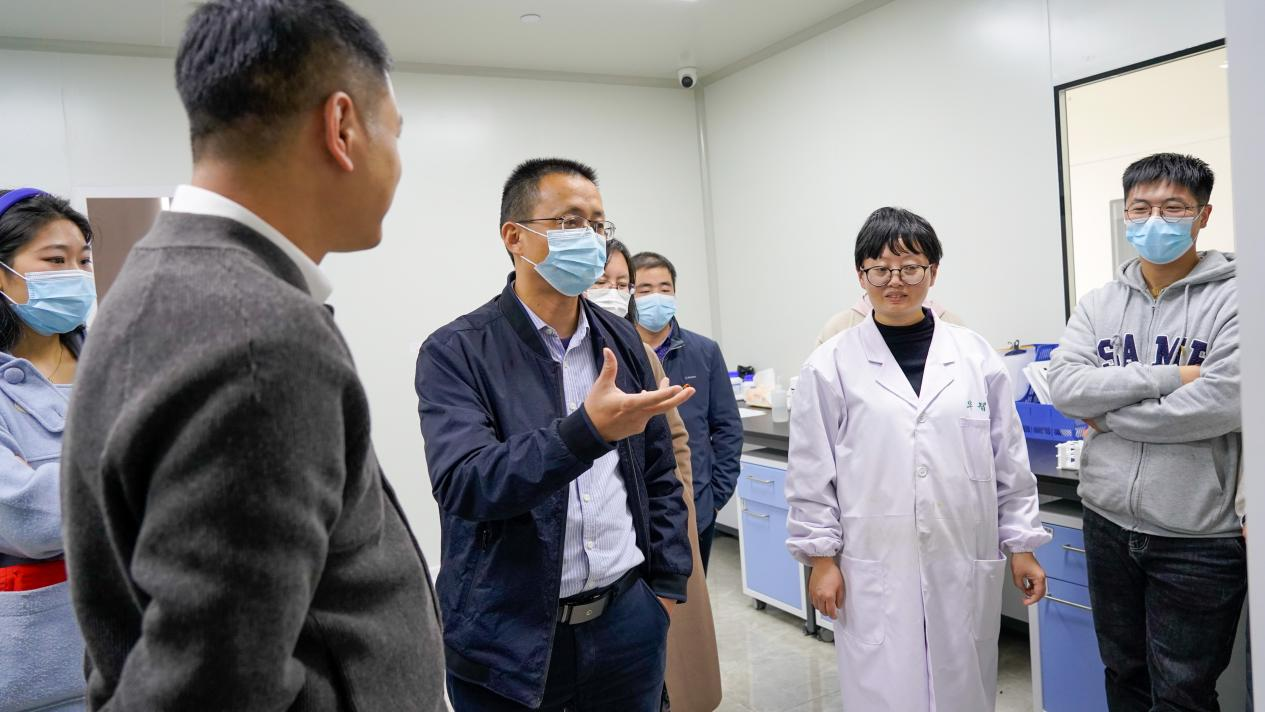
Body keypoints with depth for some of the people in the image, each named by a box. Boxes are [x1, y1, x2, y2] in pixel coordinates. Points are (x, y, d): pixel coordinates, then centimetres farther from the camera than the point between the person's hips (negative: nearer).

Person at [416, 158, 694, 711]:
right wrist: (586, 430, -33)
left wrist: (668, 584, 6)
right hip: (511, 639, -4)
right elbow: (462, 484, -22)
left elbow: (659, 473, 11)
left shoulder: (622, 340, 5)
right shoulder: (455, 352, -10)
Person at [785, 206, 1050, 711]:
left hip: (965, 566, 3)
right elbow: (811, 473, -1)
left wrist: (1021, 543, 8)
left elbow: (1009, 461, 8)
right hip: (876, 570, -2)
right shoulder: (831, 365, -4)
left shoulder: (976, 356, 3)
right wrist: (821, 556, -2)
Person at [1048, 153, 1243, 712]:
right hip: (1108, 524, 4)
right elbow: (1065, 386, -8)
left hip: (1196, 539, -4)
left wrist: (1108, 416, -11)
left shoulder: (1232, 299, -7)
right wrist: (1170, 376, -16)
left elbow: (1222, 403, -20)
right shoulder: (1098, 305, 5)